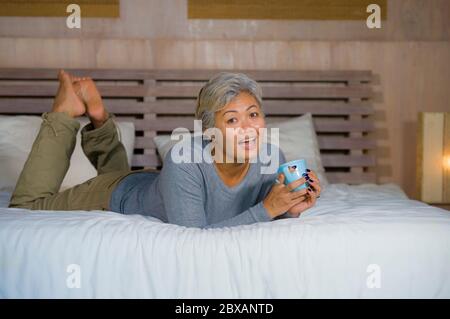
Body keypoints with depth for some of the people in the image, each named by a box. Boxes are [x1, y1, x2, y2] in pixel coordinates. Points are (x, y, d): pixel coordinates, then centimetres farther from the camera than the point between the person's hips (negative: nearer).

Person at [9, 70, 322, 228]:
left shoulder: (271, 157, -28)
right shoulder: (184, 163, -43)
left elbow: (273, 216, -14)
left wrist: (289, 211, -37)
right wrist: (265, 209, -48)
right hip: (122, 196, -5)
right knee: (26, 203, 13)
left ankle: (100, 119, 34)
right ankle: (66, 113, 17)